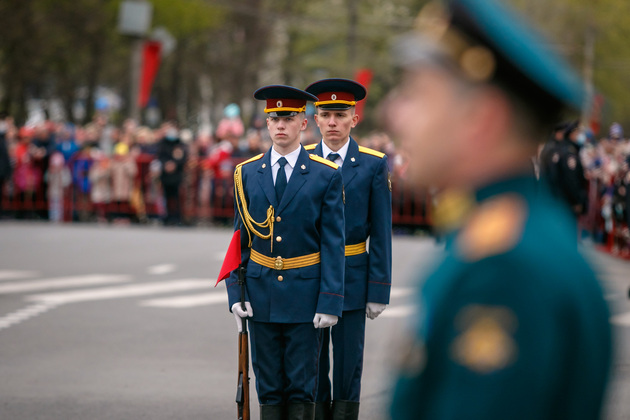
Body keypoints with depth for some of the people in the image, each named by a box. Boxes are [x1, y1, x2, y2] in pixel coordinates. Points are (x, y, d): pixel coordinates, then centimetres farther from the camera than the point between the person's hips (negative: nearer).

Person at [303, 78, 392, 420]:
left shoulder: (373, 165, -1)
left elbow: (381, 232, -2)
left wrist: (379, 290, -6)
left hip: (352, 278, -1)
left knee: (348, 365, 3)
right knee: (312, 367, 6)